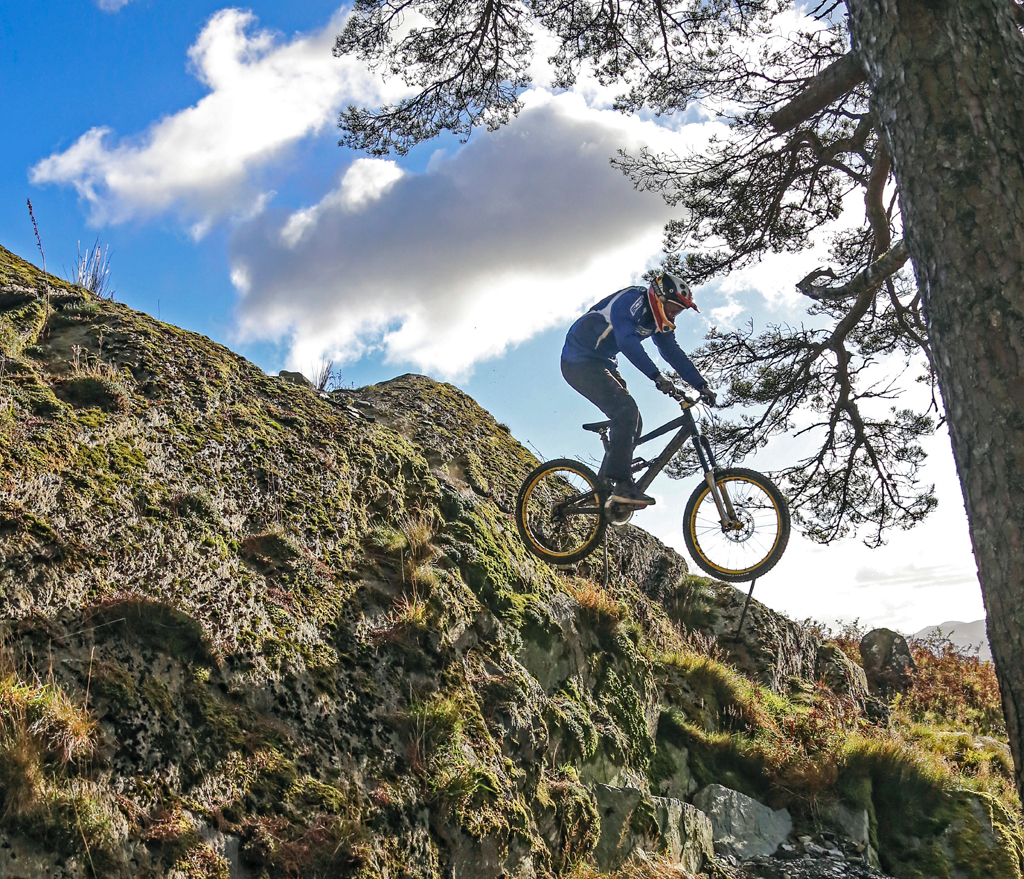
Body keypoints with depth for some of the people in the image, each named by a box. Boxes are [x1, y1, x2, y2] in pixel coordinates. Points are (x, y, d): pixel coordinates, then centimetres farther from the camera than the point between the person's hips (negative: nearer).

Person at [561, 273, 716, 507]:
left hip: (601, 365, 10)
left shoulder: (657, 321, 6)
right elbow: (627, 341, -37)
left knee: (631, 421, 2)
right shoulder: (632, 301, -22)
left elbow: (674, 354, 7)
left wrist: (702, 385, -2)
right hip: (579, 362, -10)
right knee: (626, 411, -24)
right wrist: (657, 376, -45)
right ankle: (622, 485, -26)